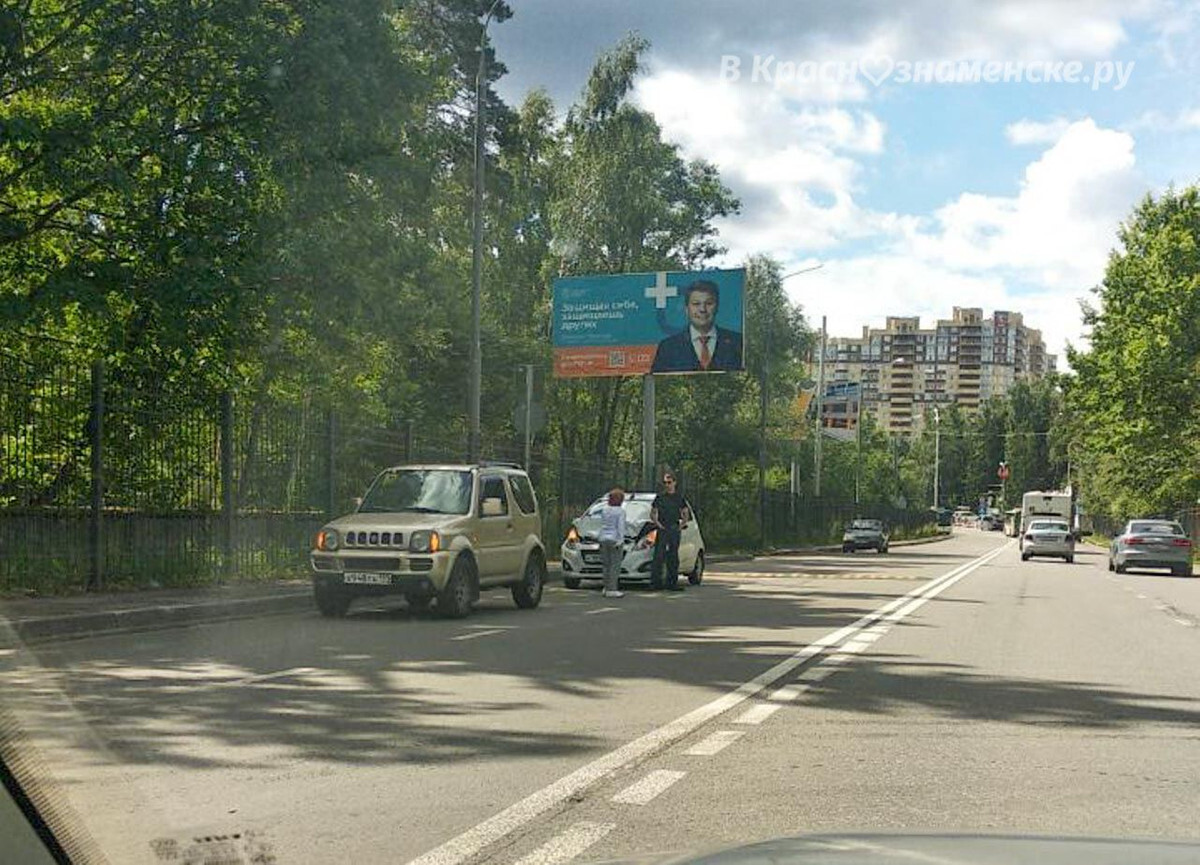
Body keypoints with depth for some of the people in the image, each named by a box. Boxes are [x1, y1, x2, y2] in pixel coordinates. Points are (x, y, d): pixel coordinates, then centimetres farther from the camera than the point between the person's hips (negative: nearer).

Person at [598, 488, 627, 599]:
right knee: (615, 566, -3)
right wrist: (620, 540, -11)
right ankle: (612, 590, -6)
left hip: (604, 539, 6)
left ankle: (606, 588, 15)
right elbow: (620, 527, -11)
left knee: (607, 565, 12)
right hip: (614, 540, -6)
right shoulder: (620, 511, -7)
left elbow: (601, 526, 14)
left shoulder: (604, 510, 9)